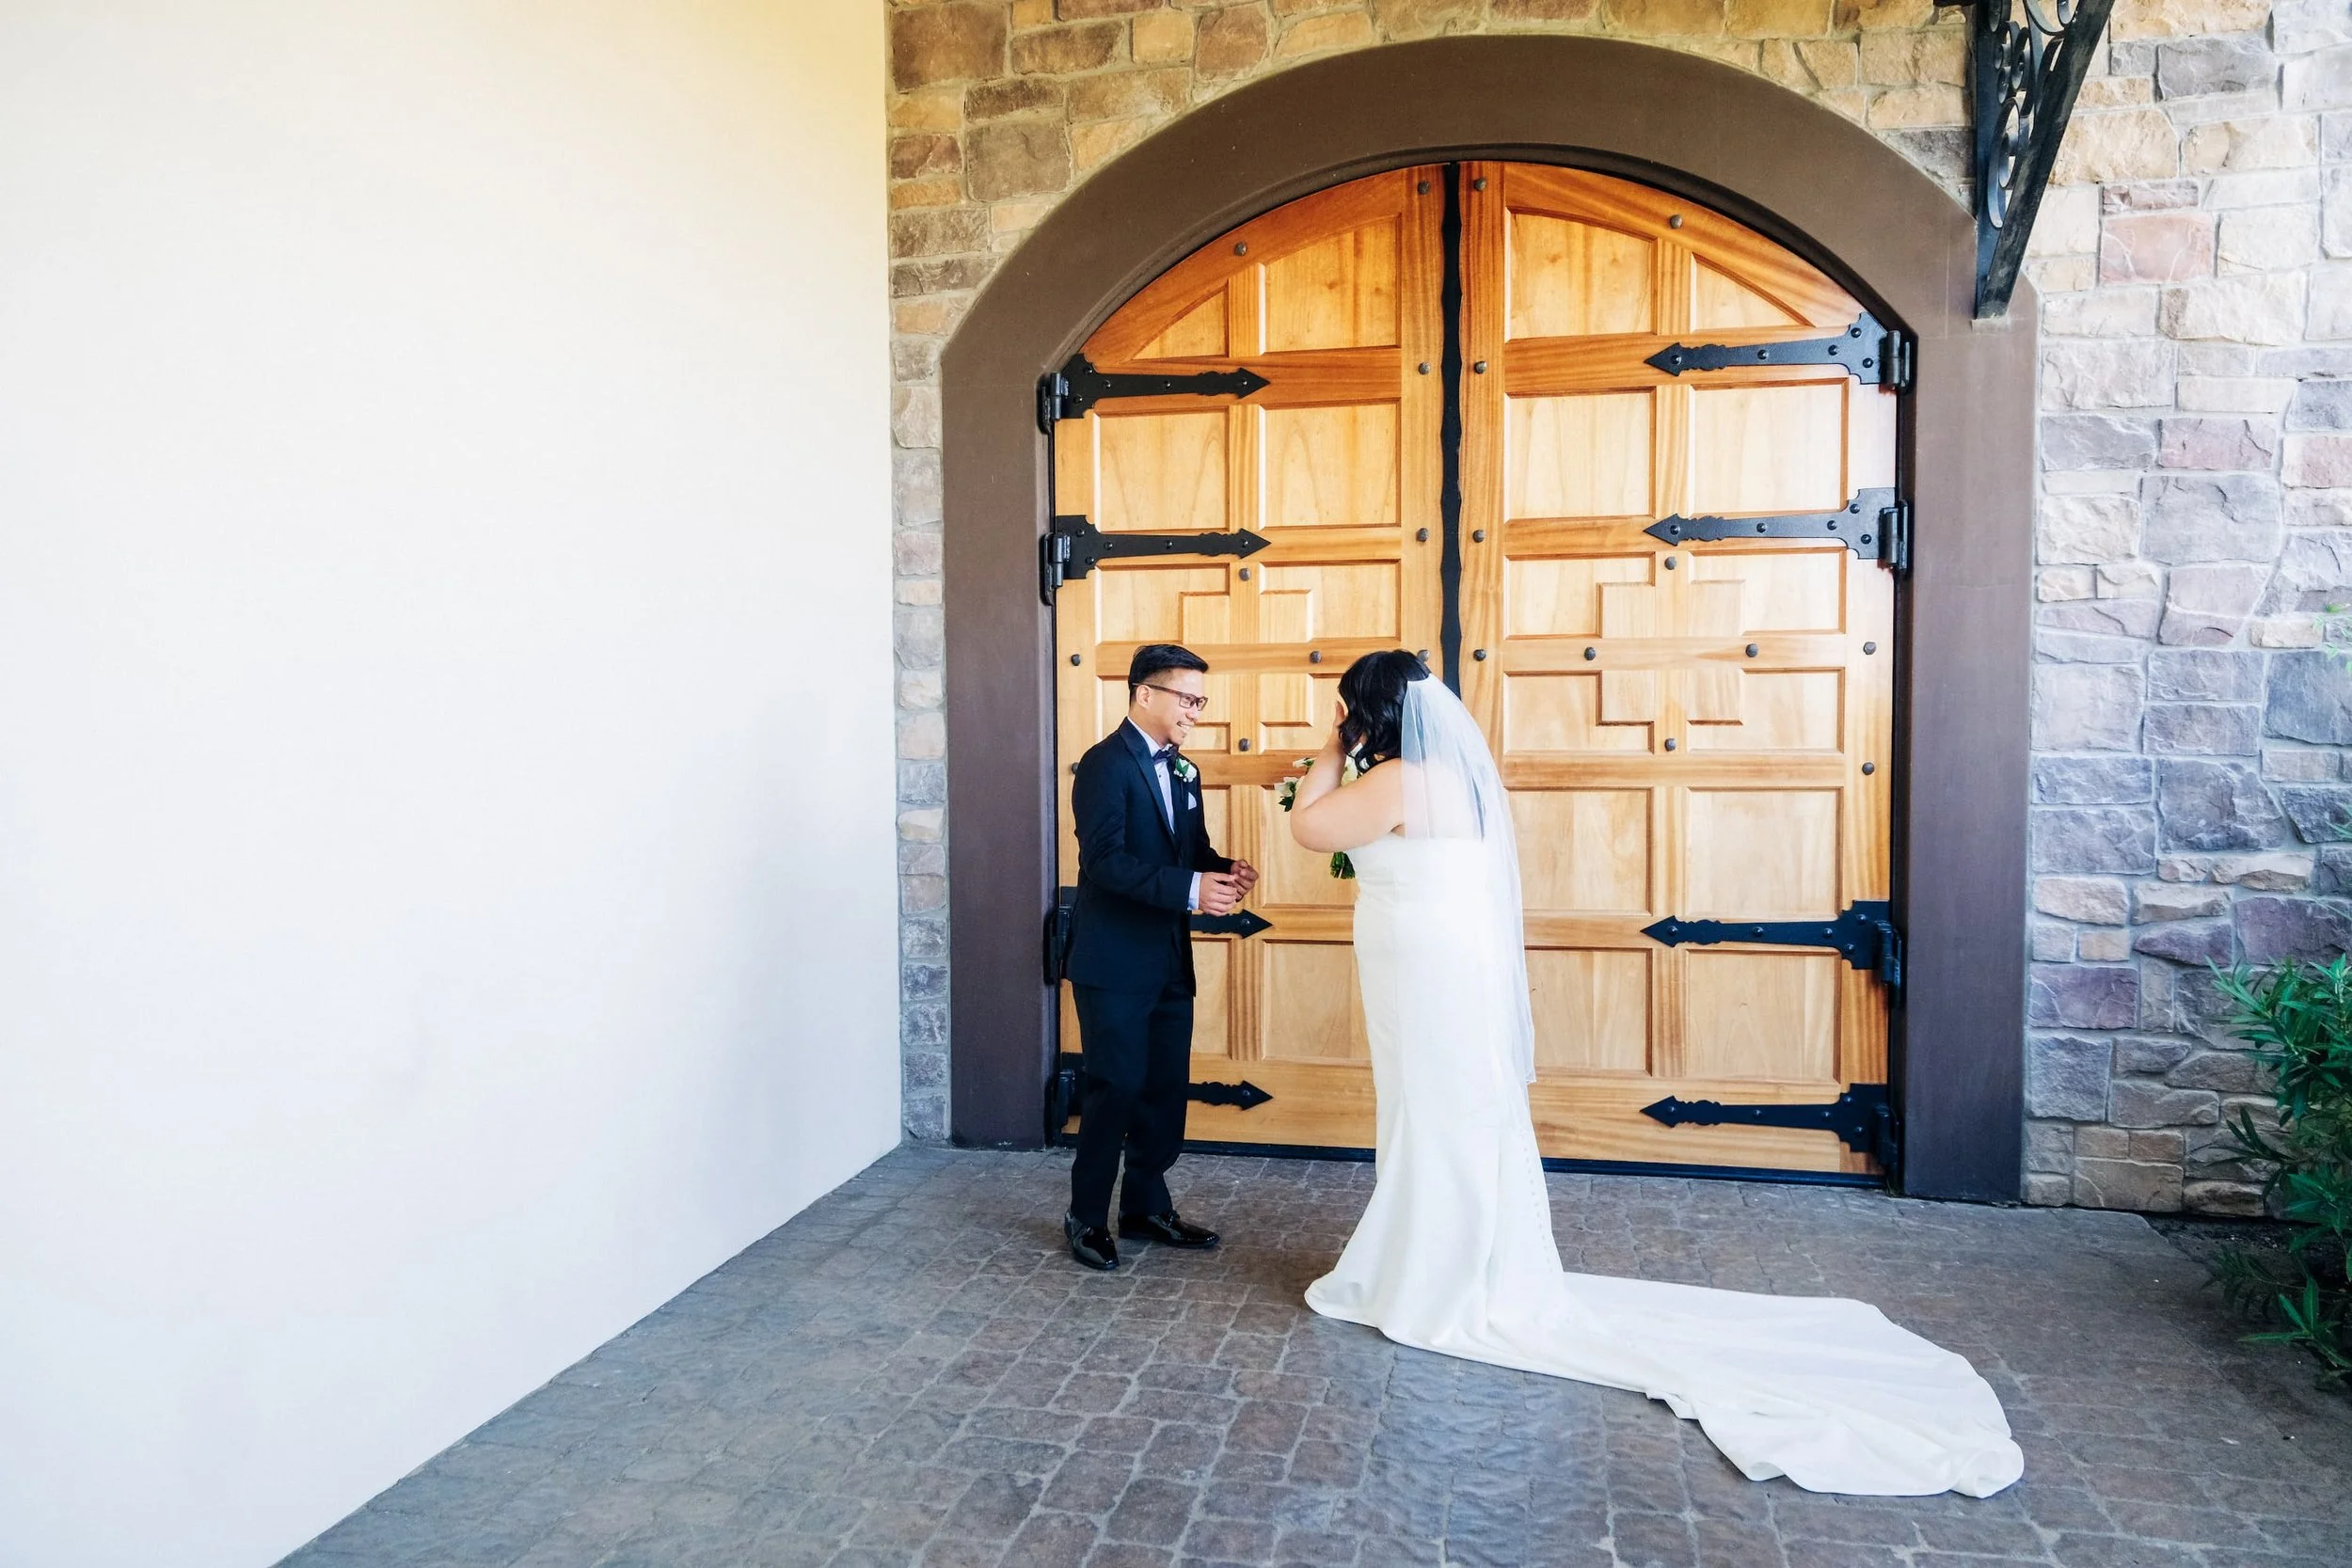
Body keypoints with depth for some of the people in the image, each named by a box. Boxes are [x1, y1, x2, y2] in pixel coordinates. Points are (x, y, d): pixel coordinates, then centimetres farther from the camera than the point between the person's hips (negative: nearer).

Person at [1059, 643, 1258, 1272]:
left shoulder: (1182, 772, 14)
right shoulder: (1105, 764, -13)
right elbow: (1106, 861, -22)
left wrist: (1225, 871, -7)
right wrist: (1190, 888, -30)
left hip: (1168, 960, 8)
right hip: (1114, 960, -8)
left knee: (1167, 1087, 12)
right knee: (1116, 1086, -2)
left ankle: (1148, 1208, 26)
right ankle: (1087, 1216, 14)